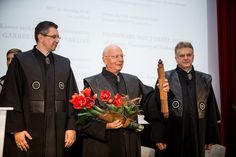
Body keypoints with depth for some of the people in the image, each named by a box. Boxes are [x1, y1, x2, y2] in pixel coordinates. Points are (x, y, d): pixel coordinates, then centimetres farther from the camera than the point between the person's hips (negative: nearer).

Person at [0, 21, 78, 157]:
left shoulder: (64, 64, 11)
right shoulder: (21, 62, -1)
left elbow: (72, 97, 7)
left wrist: (72, 127, -1)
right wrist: (16, 129, -11)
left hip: (57, 134, 3)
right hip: (28, 133, -3)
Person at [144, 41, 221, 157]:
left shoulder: (204, 80, 7)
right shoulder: (166, 78, -3)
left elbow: (211, 112, 9)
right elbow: (157, 110, -7)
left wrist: (211, 137, 7)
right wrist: (158, 137, -12)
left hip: (197, 137, 3)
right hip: (172, 137, -3)